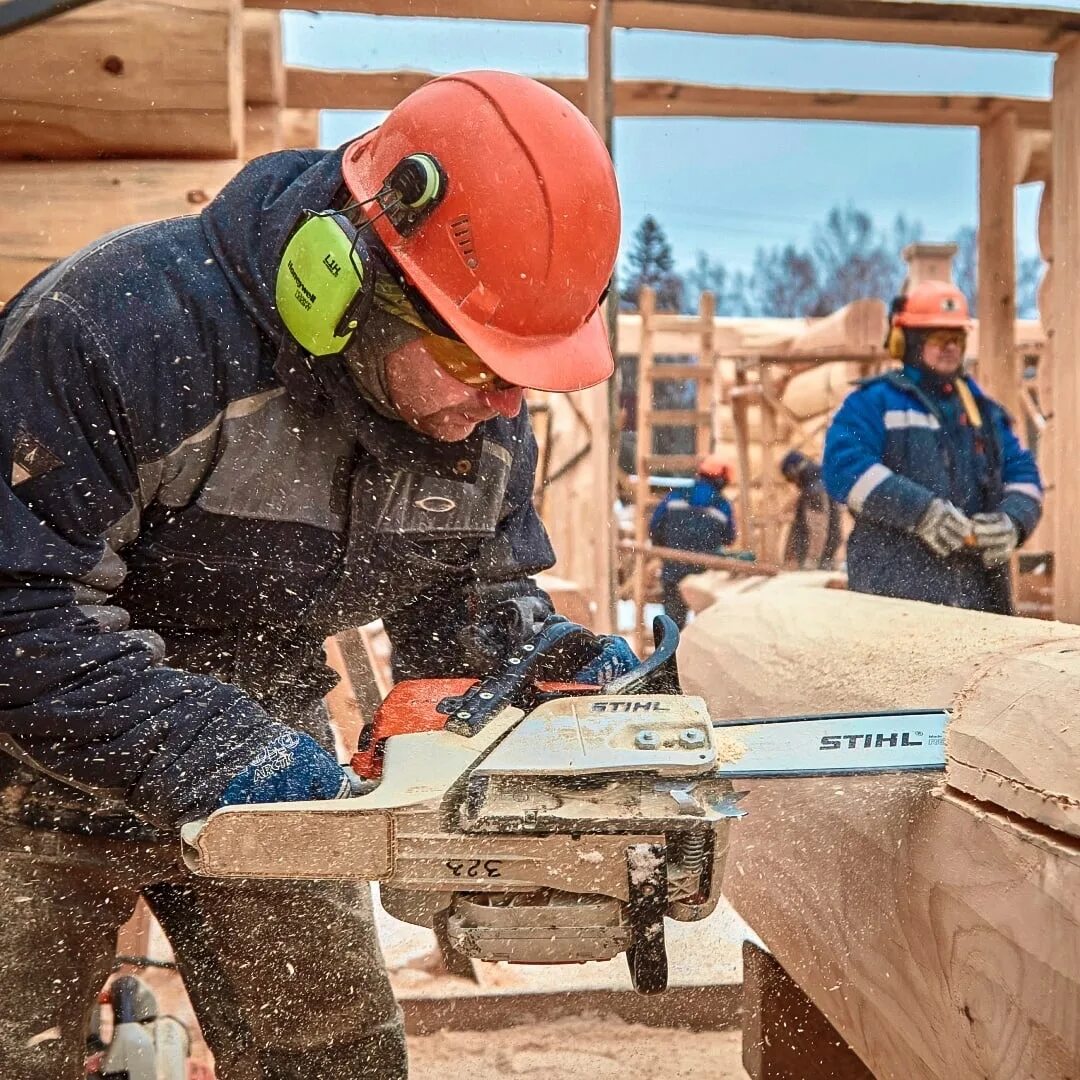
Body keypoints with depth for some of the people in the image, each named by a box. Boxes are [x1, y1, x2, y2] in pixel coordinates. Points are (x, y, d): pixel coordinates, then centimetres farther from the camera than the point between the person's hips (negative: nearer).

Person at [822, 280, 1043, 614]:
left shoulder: (984, 411, 22)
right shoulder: (874, 402, 3)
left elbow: (1023, 474, 19)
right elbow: (844, 467, -12)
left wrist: (1012, 520, -5)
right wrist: (921, 511, -20)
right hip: (898, 585, -6)